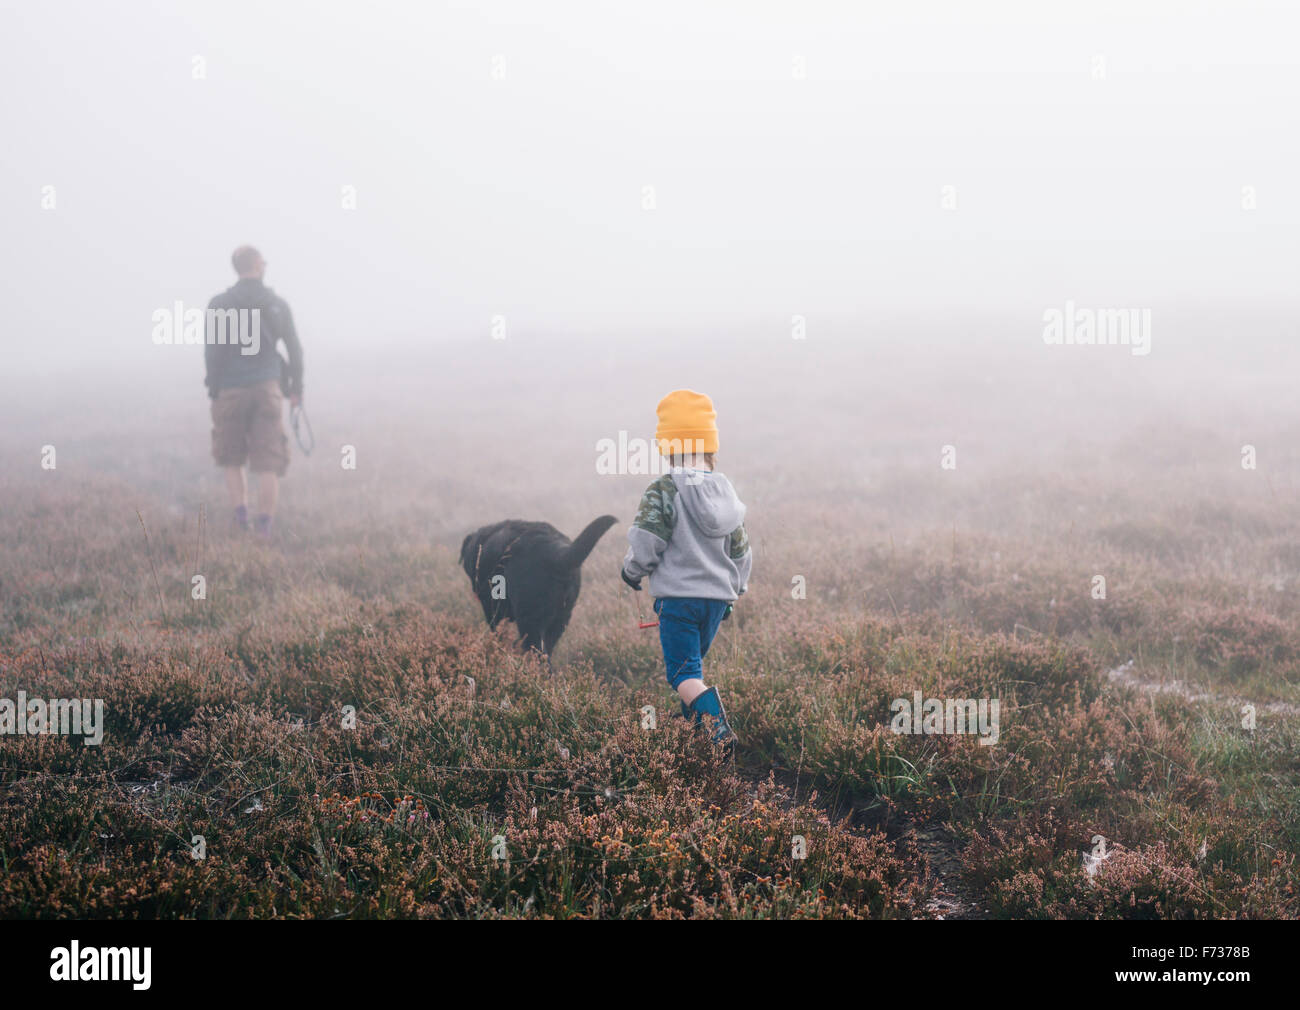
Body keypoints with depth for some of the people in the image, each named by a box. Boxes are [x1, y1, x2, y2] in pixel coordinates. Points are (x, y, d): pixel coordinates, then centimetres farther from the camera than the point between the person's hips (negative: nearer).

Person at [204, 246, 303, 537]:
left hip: (231, 390, -1)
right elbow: (295, 350, 6)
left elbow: (212, 351, -6)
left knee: (231, 459, 15)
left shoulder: (219, 304, -2)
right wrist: (296, 388, 14)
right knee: (268, 462, 2)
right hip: (267, 387, 1)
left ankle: (240, 515, 4)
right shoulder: (278, 304, 4)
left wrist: (213, 388, 2)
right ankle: (265, 524, -2)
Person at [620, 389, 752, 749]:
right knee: (693, 663, 23)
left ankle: (719, 729, -29)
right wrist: (733, 591, 28)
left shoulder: (662, 492, -12)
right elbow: (741, 551, 15)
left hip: (678, 596, -6)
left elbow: (645, 546, -14)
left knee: (684, 673, -8)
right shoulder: (725, 491, 9)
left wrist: (631, 571, 8)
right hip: (718, 597, 6)